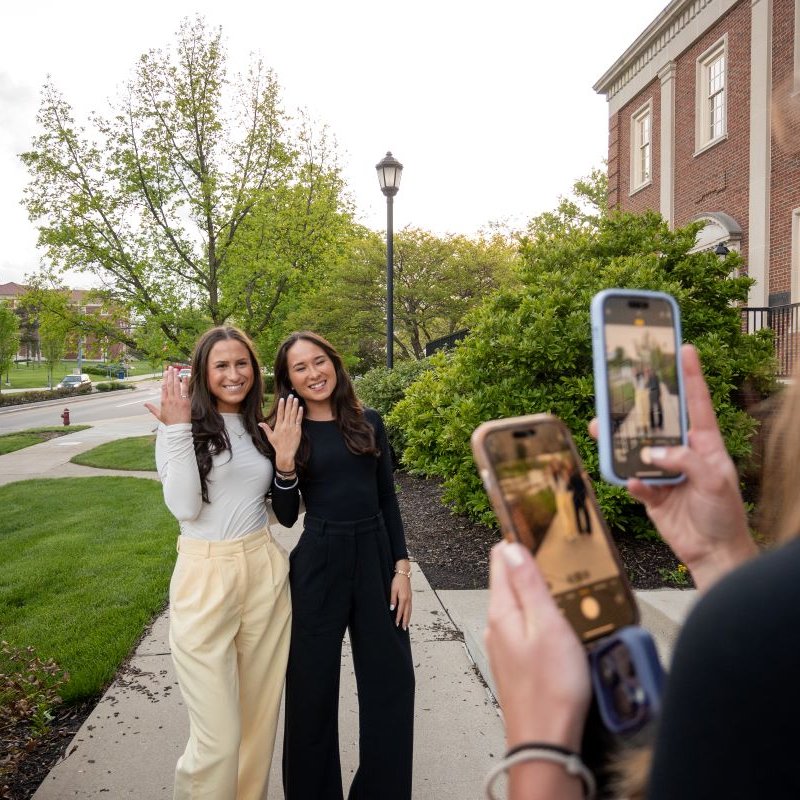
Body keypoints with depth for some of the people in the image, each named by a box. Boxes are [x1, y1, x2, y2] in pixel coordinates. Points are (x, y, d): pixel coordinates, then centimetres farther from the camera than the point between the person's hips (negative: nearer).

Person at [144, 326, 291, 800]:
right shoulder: (184, 427, -5)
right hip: (206, 578, -5)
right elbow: (185, 508, -15)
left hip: (265, 570, 5)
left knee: (261, 714, 15)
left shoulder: (260, 427, 9)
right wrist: (178, 430, -19)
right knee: (219, 736, -2)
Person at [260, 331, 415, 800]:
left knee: (391, 680, 10)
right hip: (318, 563, -2)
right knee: (313, 684, 11)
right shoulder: (288, 432, -2)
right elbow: (286, 517, -5)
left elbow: (387, 498, 6)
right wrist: (285, 459, -20)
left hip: (376, 557, 2)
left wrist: (401, 567, 1)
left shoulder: (369, 421, 3)